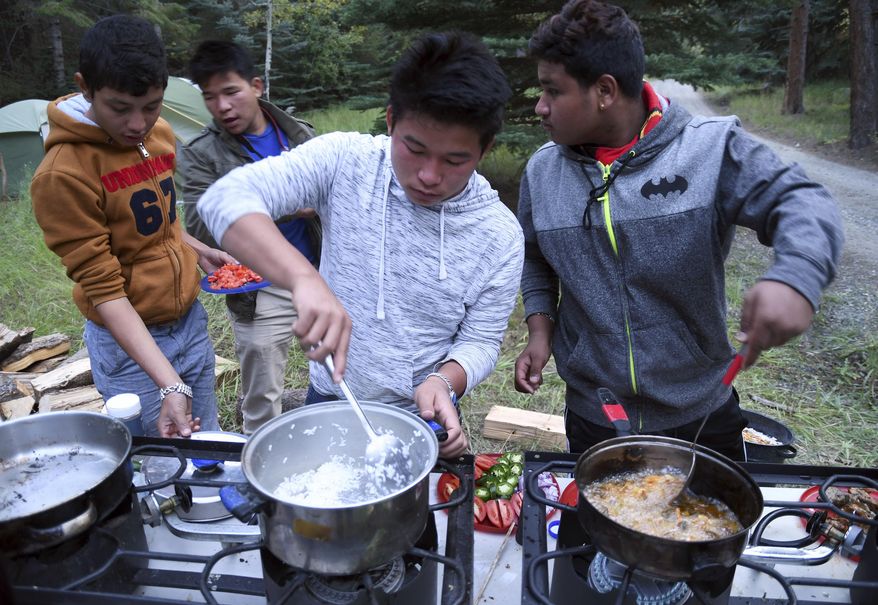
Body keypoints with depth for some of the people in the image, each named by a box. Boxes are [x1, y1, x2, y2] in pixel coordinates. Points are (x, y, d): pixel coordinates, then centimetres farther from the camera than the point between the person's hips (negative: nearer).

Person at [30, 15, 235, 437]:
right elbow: (103, 287, -22)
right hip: (129, 338, -6)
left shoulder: (160, 134, 2)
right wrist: (169, 383, -29)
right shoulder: (63, 174, -21)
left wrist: (197, 250, 3)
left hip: (191, 319, 7)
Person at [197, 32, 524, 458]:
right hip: (329, 402, 1)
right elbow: (226, 199, -28)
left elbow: (480, 343, -8)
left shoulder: (501, 237, -16)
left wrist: (443, 381, -31)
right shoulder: (345, 160, -18)